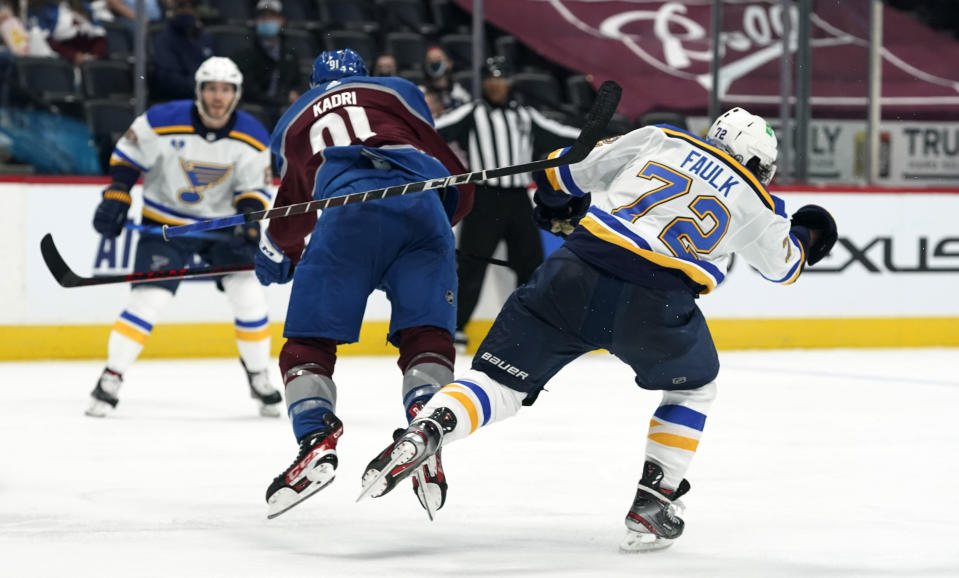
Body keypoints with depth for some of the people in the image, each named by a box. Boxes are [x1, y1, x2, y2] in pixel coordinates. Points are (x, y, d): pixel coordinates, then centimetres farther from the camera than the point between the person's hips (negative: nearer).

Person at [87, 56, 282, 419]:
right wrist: (115, 200, -13)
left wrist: (250, 223, -20)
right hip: (165, 223, -3)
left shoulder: (252, 137, -11)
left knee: (249, 295, -6)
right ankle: (110, 380, -6)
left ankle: (259, 378, 14)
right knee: (148, 300, -14)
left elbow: (254, 189, -3)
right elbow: (127, 157, -6)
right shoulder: (163, 122, -20)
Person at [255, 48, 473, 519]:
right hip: (424, 206, 1)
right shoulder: (397, 91, 33)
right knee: (427, 334, 7)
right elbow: (454, 180, 24)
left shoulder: (292, 122, 35)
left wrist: (275, 256, 58)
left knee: (308, 340, 5)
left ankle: (316, 438, -17)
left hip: (350, 212, -1)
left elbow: (293, 217, 38)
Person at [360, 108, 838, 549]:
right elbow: (781, 264, 36)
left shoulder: (660, 139, 19)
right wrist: (804, 236, 56)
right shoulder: (754, 202, 17)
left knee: (501, 380, 8)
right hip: (656, 305, -1)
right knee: (693, 385, 29)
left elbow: (567, 171, 20)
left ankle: (427, 429, -21)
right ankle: (653, 505, 19)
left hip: (576, 276, 1)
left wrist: (558, 206, 40)